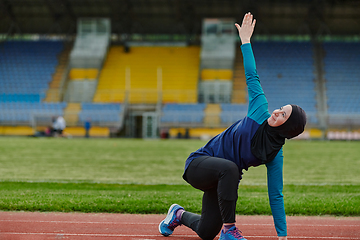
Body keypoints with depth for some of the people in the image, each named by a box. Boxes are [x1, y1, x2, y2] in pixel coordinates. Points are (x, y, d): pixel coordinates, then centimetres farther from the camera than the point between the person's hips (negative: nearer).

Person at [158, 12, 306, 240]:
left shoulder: (275, 155, -15)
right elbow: (252, 77, -7)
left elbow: (276, 196, -13)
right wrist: (245, 40, -4)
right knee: (229, 168, -38)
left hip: (222, 179, 2)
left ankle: (180, 215, 42)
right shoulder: (261, 112, -14)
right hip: (199, 164, -2)